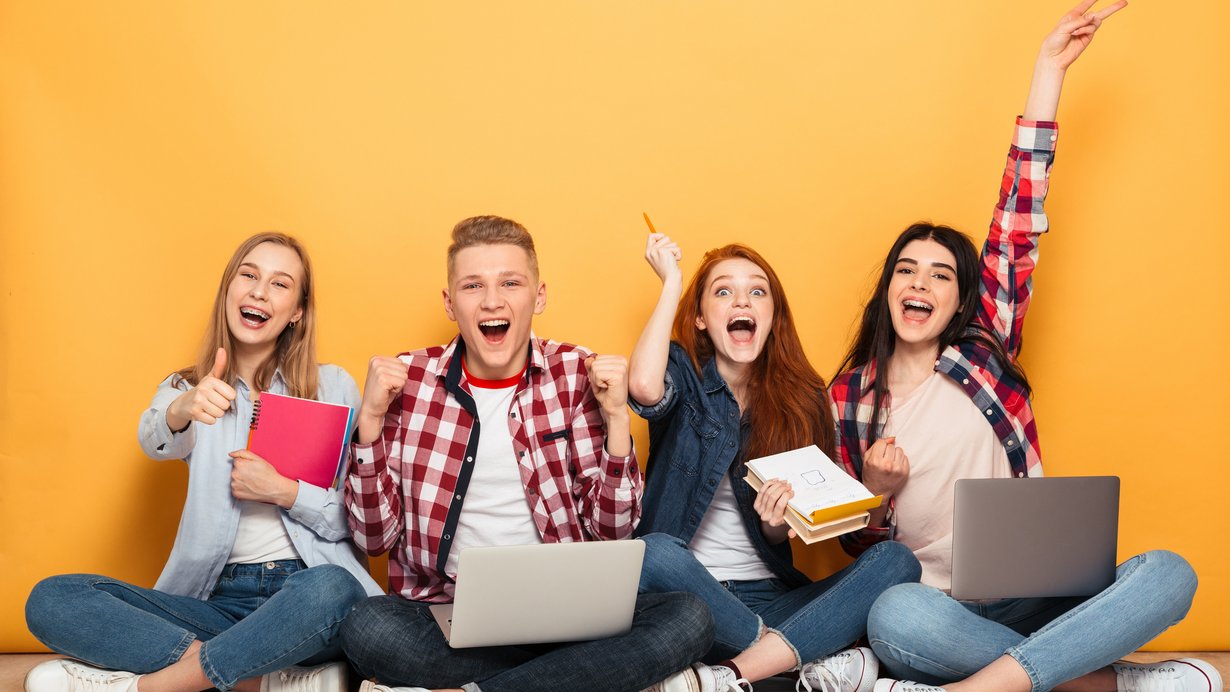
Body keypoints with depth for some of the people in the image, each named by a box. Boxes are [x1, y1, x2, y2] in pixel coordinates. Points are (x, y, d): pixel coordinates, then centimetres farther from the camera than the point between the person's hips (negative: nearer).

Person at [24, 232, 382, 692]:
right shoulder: (185, 388, 13)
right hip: (218, 598, 3)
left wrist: (284, 491, -13)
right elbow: (157, 442, -12)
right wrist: (183, 410, -36)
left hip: (305, 588, -2)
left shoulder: (333, 387, 8)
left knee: (331, 589, -38)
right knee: (50, 600, -18)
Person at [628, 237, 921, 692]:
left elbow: (781, 541, 9)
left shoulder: (803, 399, 9)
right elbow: (643, 387, -26)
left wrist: (776, 523, -17)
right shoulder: (686, 375, 2)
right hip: (691, 598, -3)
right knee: (655, 551, -36)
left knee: (895, 560, -19)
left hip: (771, 599, 4)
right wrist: (671, 283, -12)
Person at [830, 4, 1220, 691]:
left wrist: (1050, 70, -1)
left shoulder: (982, 351, 8)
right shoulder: (851, 393, 8)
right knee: (895, 619, -37)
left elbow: (1019, 225, 2)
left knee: (1170, 573, -26)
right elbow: (859, 541, 14)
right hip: (932, 605, -2)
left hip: (1029, 596, 2)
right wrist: (873, 488, -10)